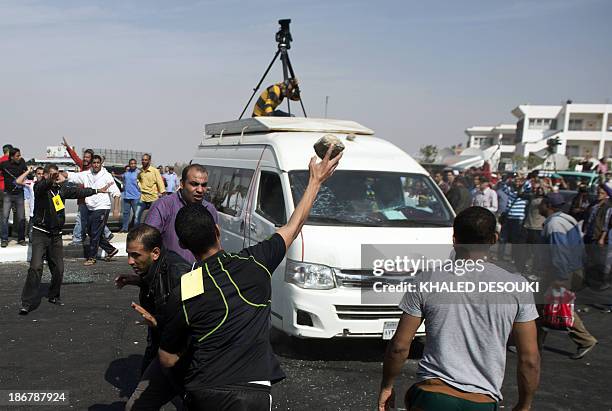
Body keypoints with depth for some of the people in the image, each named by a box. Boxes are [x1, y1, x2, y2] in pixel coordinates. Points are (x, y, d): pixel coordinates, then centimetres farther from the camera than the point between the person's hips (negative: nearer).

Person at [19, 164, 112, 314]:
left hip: (56, 235, 6)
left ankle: (53, 296, 29)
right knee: (36, 267, -16)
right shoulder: (40, 187, -9)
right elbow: (42, 186, -33)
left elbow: (78, 191, 24)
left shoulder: (61, 188, 10)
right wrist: (51, 181, -56)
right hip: (40, 233, -6)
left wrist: (98, 190, 32)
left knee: (58, 269, 6)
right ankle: (27, 303, -10)